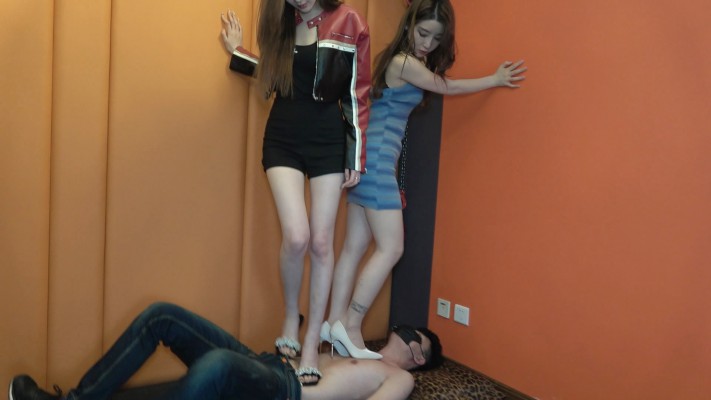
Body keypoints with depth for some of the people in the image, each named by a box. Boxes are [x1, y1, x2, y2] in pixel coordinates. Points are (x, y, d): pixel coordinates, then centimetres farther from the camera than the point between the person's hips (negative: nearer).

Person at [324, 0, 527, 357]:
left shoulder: (399, 59, 16)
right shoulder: (406, 63, -12)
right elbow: (448, 88, 0)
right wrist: (495, 80, 12)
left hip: (368, 158, 10)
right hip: (376, 159, -10)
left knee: (355, 246, 8)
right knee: (390, 248, -8)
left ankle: (335, 323, 12)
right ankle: (349, 327, -3)